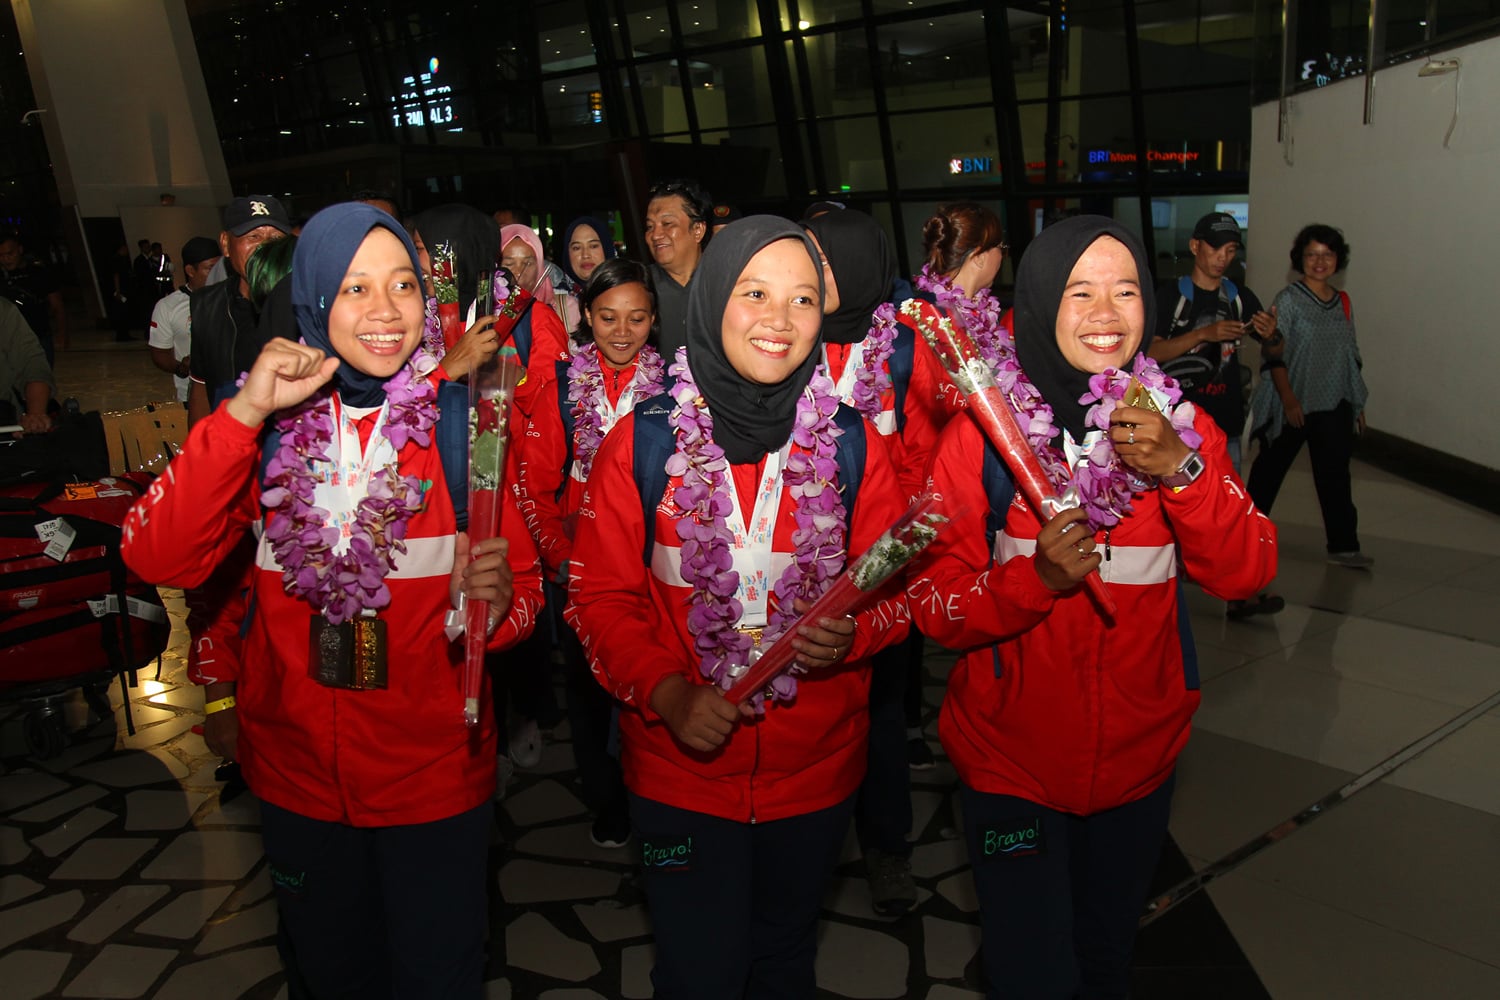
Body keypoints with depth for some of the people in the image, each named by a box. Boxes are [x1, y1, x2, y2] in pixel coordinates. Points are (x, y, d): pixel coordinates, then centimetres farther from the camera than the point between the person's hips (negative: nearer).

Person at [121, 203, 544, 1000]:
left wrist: (498, 603, -30)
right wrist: (244, 415, -24)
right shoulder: (273, 423, -5)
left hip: (433, 777, -2)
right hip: (296, 775, 2)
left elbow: (524, 587, -7)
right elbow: (158, 560, -16)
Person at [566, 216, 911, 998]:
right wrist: (668, 693, -20)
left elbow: (895, 588, -1)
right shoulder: (641, 443, -10)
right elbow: (598, 596, -6)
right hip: (681, 770, -1)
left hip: (815, 771, 2)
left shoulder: (853, 445, -7)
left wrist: (851, 634, -22)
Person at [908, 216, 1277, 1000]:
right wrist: (1036, 578, -31)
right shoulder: (979, 436, -12)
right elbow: (932, 604, -14)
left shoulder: (1182, 428, -2)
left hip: (1139, 757, 4)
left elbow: (1244, 575, -11)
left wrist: (1183, 470, -26)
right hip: (1010, 763, -3)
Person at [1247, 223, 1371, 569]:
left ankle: (1343, 546, 13)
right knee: (1270, 471, 8)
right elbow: (1274, 355, -13)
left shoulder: (1343, 303, 9)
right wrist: (1289, 400, -20)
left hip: (1334, 408, 4)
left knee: (1335, 475, 6)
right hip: (1292, 407, -4)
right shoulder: (1288, 300, -8)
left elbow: (1351, 356, 15)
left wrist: (1358, 403, 14)